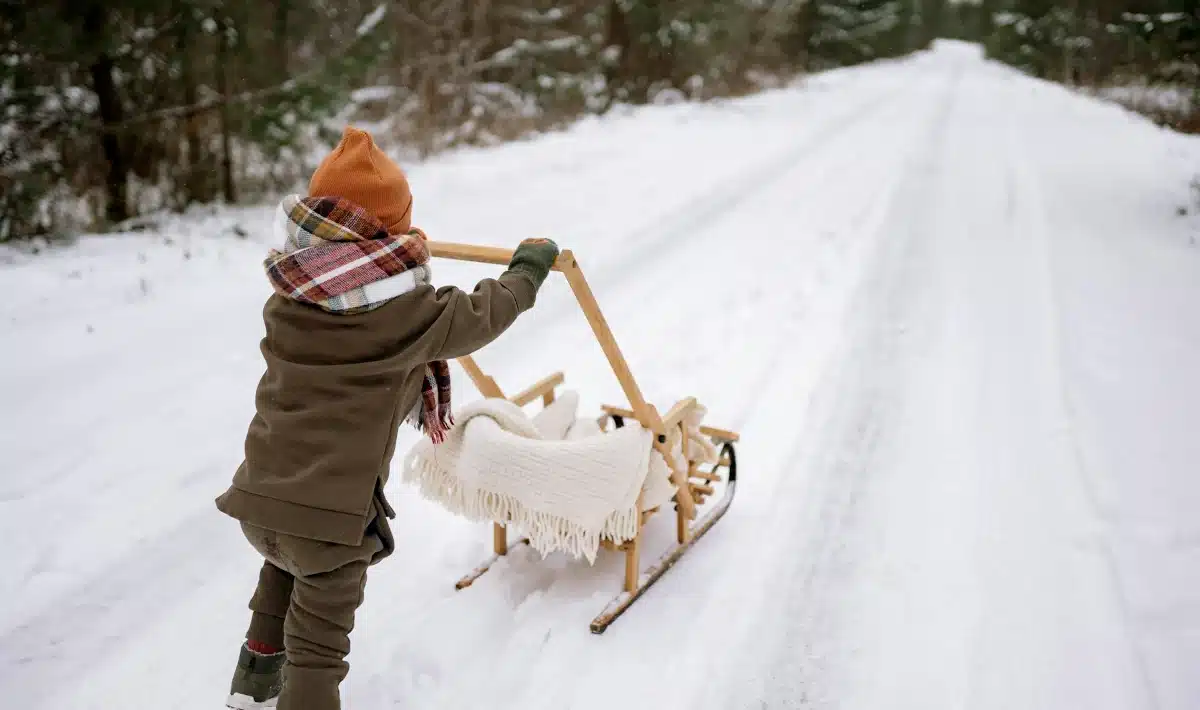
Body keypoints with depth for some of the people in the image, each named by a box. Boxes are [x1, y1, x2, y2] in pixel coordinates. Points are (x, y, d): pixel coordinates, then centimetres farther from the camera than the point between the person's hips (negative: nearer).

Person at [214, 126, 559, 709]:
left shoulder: (284, 301, 3)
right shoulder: (407, 311, -13)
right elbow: (481, 315, 1)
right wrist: (529, 267, 20)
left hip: (259, 495, 6)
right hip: (335, 511, -6)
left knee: (284, 568, 36)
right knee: (319, 642, 8)